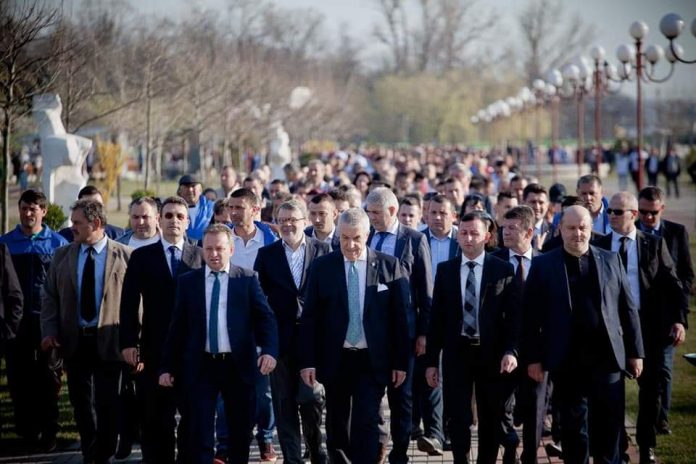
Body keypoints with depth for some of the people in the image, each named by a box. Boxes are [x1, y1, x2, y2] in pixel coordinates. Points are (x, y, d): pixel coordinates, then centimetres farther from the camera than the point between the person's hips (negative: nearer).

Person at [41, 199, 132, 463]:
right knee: (81, 402, 12)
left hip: (109, 341, -4)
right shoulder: (62, 256, 5)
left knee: (108, 404, -1)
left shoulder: (125, 256, -6)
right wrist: (49, 332, -5)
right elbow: (50, 297, 7)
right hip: (74, 341, 4)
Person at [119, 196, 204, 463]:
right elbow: (129, 303, 1)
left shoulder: (200, 256, 6)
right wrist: (128, 342, -8)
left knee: (193, 415, 5)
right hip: (156, 348, 0)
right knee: (156, 417, 3)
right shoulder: (142, 257, 6)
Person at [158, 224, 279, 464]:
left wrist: (269, 350, -20)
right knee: (199, 433, -4)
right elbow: (177, 327, 7)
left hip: (238, 365, 0)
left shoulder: (247, 279, 3)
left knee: (241, 431, 10)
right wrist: (167, 367, 4)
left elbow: (265, 317, -3)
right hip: (200, 366, 0)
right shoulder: (187, 281, 6)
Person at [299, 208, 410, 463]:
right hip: (334, 360, 2)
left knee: (366, 424, -8)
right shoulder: (322, 267, 1)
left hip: (372, 361, -2)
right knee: (337, 425, 12)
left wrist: (401, 362, -1)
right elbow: (309, 317, 1)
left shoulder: (389, 266, -1)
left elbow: (399, 316, 1)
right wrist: (307, 361, -4)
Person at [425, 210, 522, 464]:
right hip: (457, 353, 1)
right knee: (459, 419, -1)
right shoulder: (445, 270, 4)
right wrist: (432, 360, 2)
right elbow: (437, 317, 5)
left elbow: (514, 315, -3)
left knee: (491, 419, 8)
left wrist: (511, 350, -16)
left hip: (491, 354, -1)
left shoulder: (504, 270, -1)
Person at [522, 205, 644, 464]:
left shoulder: (611, 261, 7)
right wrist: (533, 358, -4)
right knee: (573, 427, 7)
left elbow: (628, 309, 8)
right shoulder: (543, 266, 2)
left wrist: (635, 352, 5)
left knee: (609, 426, 3)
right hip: (567, 362, -1)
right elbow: (531, 317, 0)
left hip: (607, 357, 1)